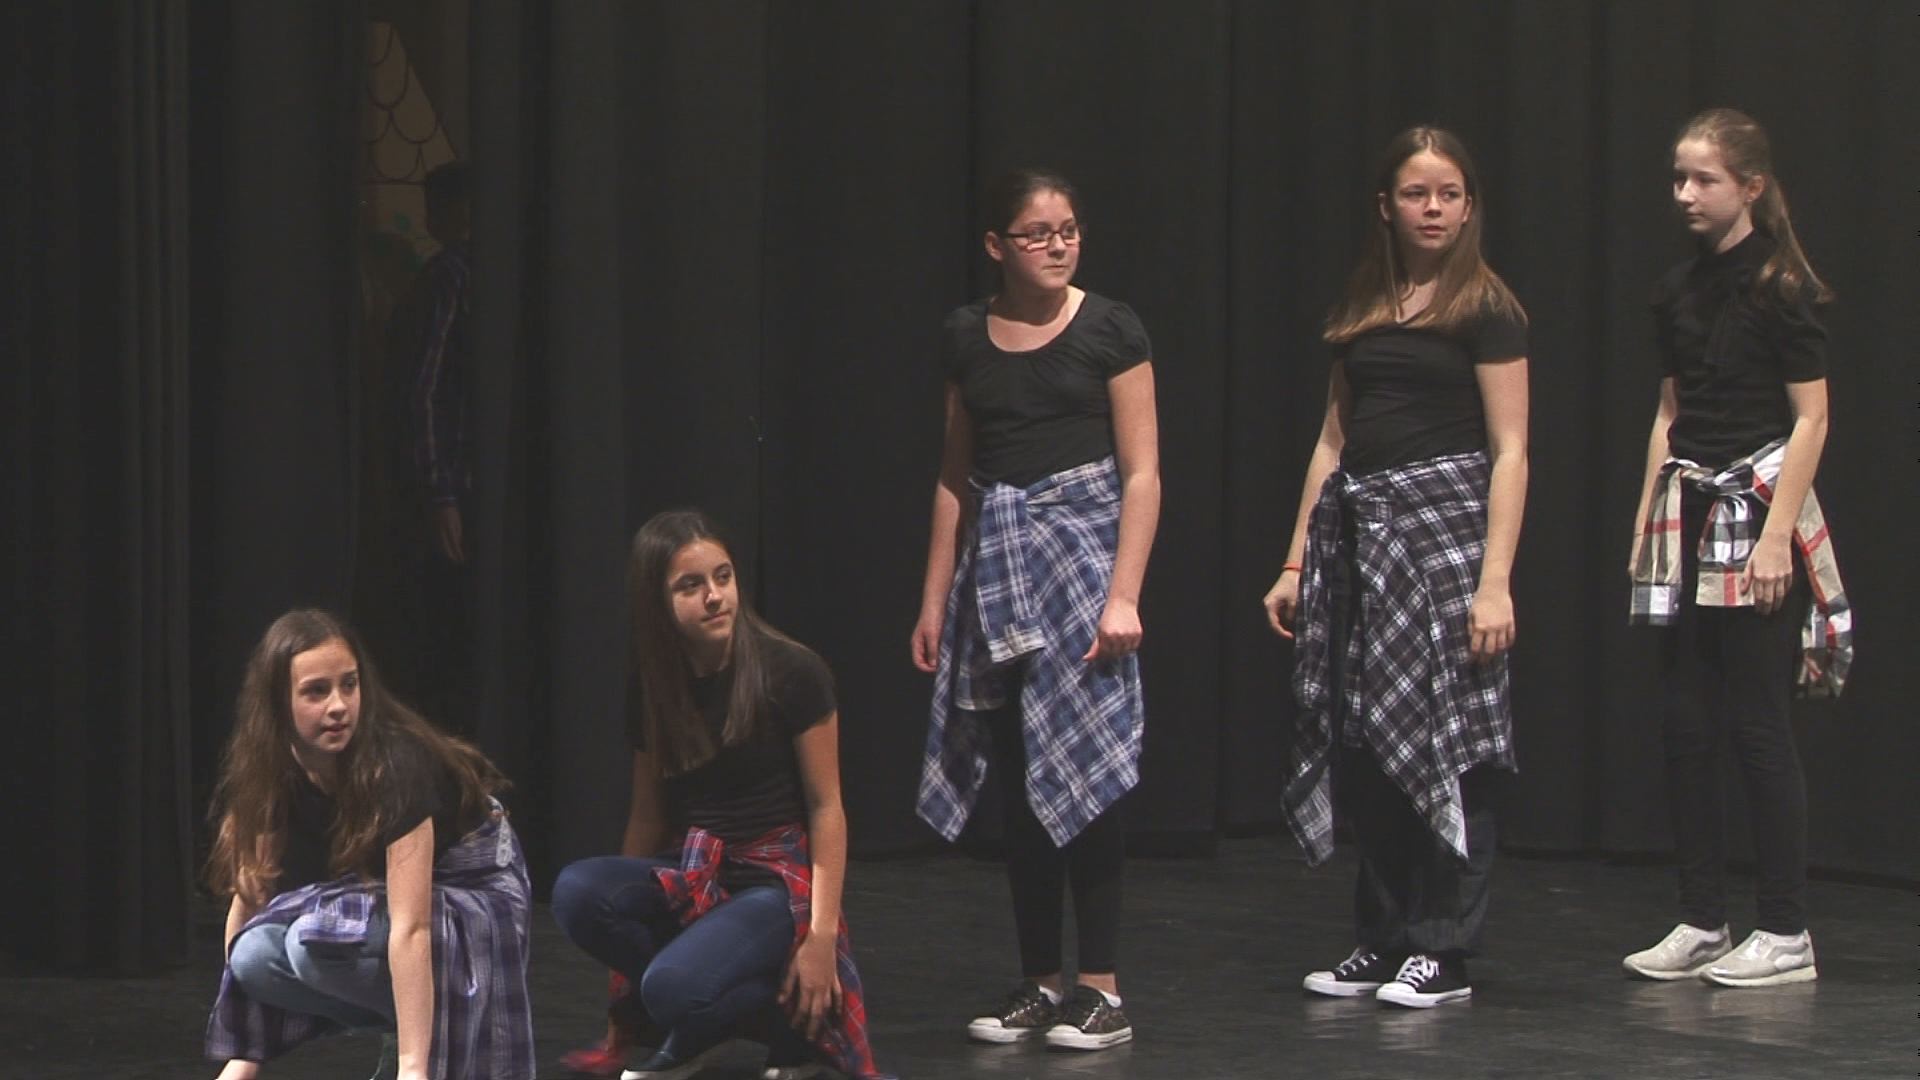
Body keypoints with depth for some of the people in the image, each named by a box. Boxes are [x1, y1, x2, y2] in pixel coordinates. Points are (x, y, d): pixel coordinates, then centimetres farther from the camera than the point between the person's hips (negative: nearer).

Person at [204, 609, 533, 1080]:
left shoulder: (397, 763, -32)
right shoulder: (269, 773, -13)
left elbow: (410, 928, -38)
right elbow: (250, 893, -10)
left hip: (470, 892, -6)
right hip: (373, 891, 6)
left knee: (316, 943, -31)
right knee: (259, 957, -21)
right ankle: (402, 1023, -1)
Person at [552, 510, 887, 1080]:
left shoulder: (792, 672, -10)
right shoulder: (652, 684, 5)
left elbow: (826, 807, -8)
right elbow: (648, 815, 12)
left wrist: (822, 936, -15)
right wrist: (619, 918, 12)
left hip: (778, 879, -5)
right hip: (692, 877, 5)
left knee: (674, 989, -34)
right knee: (576, 892, -26)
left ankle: (792, 1026, -2)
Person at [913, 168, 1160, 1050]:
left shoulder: (1108, 330, -3)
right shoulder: (966, 338, 8)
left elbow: (1141, 474, -5)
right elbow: (955, 475, 14)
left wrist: (1124, 594, -13)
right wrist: (935, 599, 11)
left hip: (1081, 544, -4)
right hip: (993, 563, 4)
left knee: (1082, 770, -7)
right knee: (1016, 778, 4)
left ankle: (1100, 988, -1)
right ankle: (1039, 981, 12)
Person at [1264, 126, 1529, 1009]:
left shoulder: (1484, 308, -3)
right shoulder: (1363, 307, 15)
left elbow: (1510, 452, -7)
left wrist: (1496, 579, -15)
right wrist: (1298, 562, 13)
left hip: (1444, 519, -6)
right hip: (1356, 526, 6)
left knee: (1441, 736, -7)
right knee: (1360, 743, 5)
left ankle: (1443, 952, -1)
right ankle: (1383, 943, 13)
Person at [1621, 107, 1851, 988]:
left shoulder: (1781, 289, -9)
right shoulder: (1677, 294, 11)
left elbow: (1811, 420, -11)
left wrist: (1777, 533, -16)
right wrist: (1646, 521, 13)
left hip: (1757, 512, -7)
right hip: (1688, 515, 7)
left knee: (1758, 724, -5)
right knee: (1684, 724, 5)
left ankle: (1785, 933, 1)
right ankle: (1701, 923, 12)